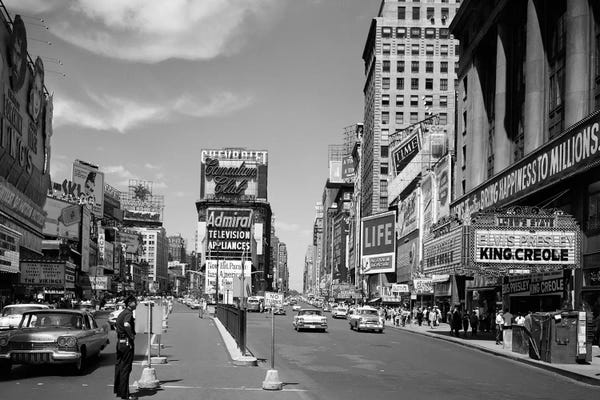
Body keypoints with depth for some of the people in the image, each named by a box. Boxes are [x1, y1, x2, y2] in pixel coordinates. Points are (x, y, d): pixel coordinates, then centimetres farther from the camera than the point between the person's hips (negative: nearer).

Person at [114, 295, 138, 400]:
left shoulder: (122, 313, 15)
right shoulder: (128, 314, -16)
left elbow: (116, 326, 25)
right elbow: (127, 325, -34)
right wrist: (132, 337, -24)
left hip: (119, 343, 10)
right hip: (127, 343, -10)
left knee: (119, 366, 16)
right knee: (126, 368, -5)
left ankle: (118, 389, 27)